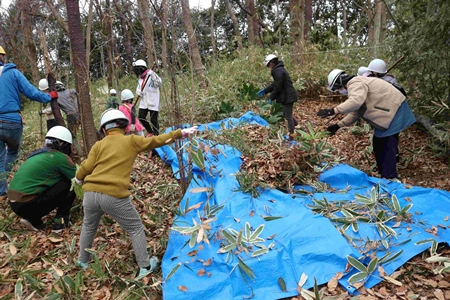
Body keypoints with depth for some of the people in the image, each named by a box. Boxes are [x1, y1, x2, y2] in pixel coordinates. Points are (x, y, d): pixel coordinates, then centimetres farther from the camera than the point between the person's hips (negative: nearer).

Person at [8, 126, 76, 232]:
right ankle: (60, 221, 3)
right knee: (70, 184, -2)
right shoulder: (59, 157, -8)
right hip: (28, 204, -8)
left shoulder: (37, 154, 17)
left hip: (13, 203, 8)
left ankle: (32, 219, 11)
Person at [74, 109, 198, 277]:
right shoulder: (131, 141, 6)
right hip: (114, 196, -4)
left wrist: (78, 178, 28)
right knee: (136, 229, 15)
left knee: (89, 227, 30)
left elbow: (86, 168, 6)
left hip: (91, 193, 4)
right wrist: (180, 133, 15)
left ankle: (83, 261, 47)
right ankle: (145, 266, 20)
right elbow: (156, 141, 7)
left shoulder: (99, 144, 11)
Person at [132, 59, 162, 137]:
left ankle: (156, 135, 10)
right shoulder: (140, 78, 12)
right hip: (144, 102, 7)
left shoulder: (151, 75, -12)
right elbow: (138, 88, 21)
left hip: (153, 102, -7)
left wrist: (153, 74, -35)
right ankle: (150, 132, 25)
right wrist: (139, 92, -2)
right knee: (141, 117, 4)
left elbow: (159, 84, -26)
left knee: (153, 119, -2)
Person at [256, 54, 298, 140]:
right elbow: (274, 84, 22)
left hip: (288, 97, -10)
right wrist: (265, 91, 21)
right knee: (286, 114, 22)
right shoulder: (279, 69, 15)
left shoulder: (278, 71, -19)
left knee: (288, 116, -2)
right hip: (287, 96, 10)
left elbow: (277, 87, -20)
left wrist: (271, 97, -9)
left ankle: (291, 136, 7)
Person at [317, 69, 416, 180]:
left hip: (394, 111, -11)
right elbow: (355, 113, 18)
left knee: (387, 146, -11)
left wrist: (333, 111, -40)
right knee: (378, 144, 16)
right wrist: (338, 125, 11)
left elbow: (355, 101, -38)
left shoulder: (355, 83, -16)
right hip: (389, 112, 11)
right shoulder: (356, 85, 18)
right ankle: (384, 175, 24)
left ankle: (389, 179, -9)